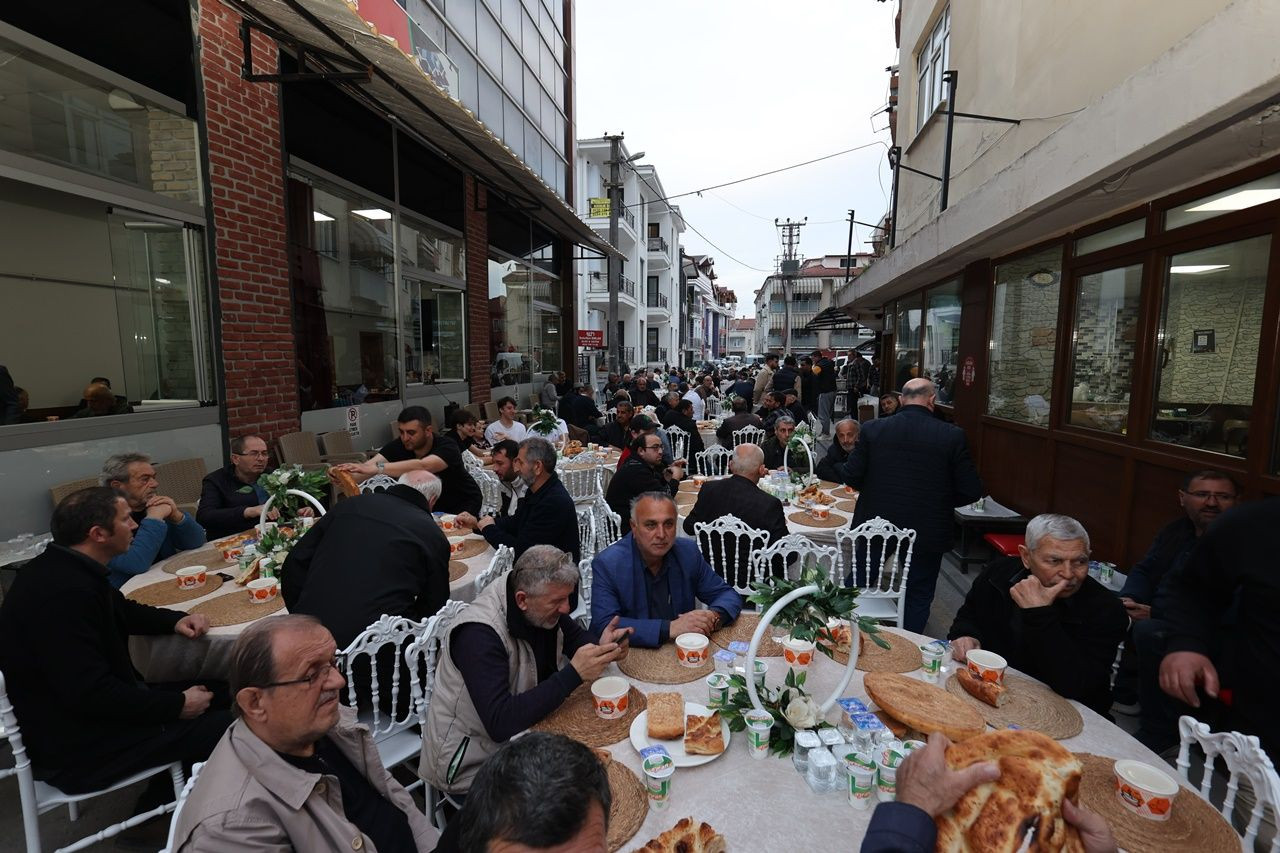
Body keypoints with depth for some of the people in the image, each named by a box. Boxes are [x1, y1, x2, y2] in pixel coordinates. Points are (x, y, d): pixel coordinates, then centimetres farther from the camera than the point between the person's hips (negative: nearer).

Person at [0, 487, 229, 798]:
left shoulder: (62, 569, 3)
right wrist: (177, 705, -19)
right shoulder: (64, 592, -30)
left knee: (211, 692, 13)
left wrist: (176, 620, 2)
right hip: (76, 749, -11)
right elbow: (90, 694, -30)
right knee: (224, 727, -15)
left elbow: (121, 610, 20)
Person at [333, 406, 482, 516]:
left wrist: (376, 468, -56)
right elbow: (368, 467, -28)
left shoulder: (447, 447, -30)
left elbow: (422, 466, -49)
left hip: (464, 503, -5)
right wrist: (346, 476, -49)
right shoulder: (398, 446, -15)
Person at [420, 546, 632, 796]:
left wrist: (602, 646, -18)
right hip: (473, 763, -7)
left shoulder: (543, 604, -10)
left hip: (526, 725, 7)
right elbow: (500, 723, -35)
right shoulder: (479, 634, -30)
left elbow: (575, 637, 5)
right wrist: (573, 674, -36)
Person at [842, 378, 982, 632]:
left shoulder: (872, 429, -9)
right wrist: (940, 501, 10)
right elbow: (971, 491, -8)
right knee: (919, 594, 17)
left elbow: (851, 477, -7)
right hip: (927, 529, -1)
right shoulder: (953, 436, -11)